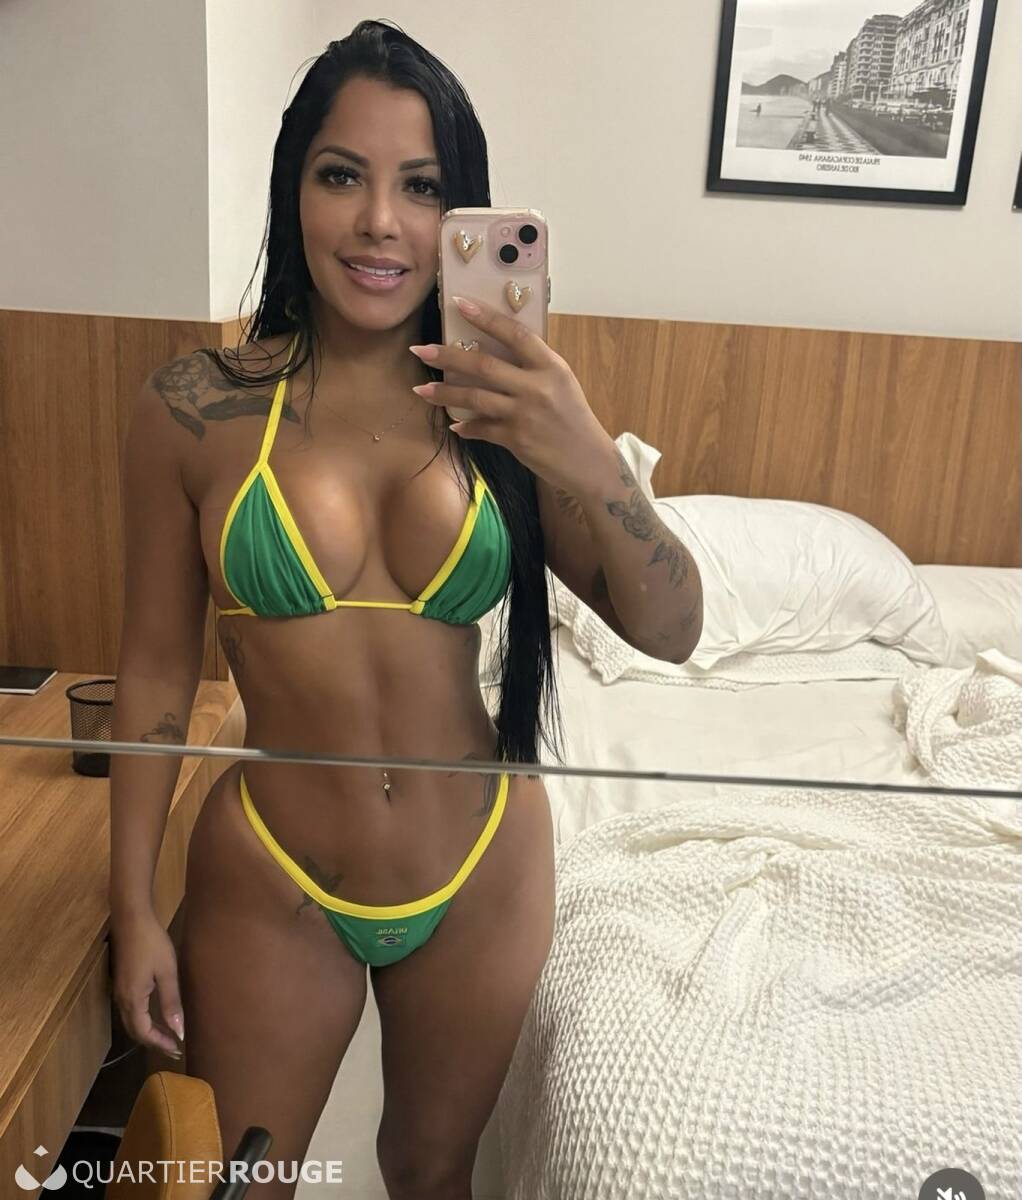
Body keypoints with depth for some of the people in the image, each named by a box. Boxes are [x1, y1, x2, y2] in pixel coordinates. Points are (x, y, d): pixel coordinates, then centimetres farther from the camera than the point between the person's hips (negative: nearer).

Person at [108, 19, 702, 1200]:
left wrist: (588, 462, -29)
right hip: (267, 887, -1)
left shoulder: (503, 406, -8)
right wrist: (134, 907, 1)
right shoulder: (195, 407, -11)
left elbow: (670, 632, -11)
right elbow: (156, 666, -4)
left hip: (485, 876, 2)